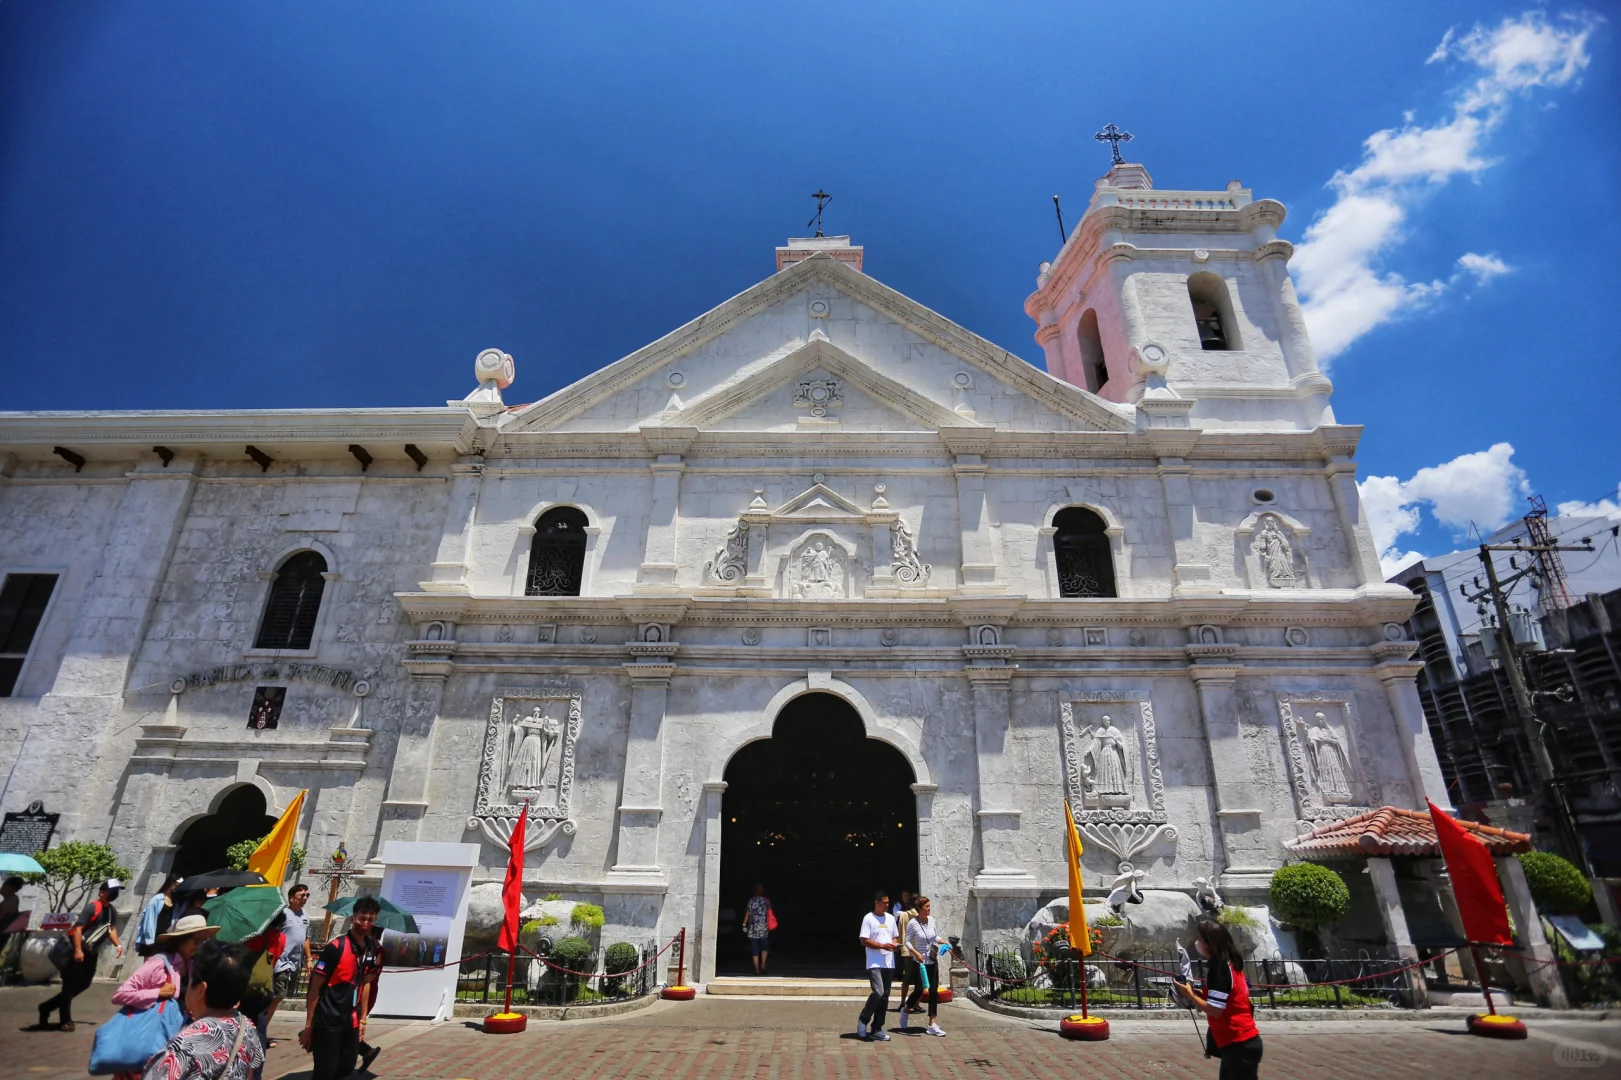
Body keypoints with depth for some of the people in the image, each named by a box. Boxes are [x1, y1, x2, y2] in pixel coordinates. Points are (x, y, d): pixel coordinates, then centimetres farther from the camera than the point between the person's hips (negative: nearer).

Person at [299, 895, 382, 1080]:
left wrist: (362, 1019, 12)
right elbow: (315, 987, -13)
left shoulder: (372, 949, 2)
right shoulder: (335, 947, -16)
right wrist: (308, 1025, -12)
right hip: (327, 1021, -6)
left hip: (351, 1022, 6)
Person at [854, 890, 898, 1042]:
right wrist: (883, 946, -18)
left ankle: (877, 1029, 17)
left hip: (889, 963, 6)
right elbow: (864, 940, -11)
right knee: (878, 992, -18)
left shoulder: (891, 918, 12)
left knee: (885, 996, 7)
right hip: (875, 963, -6)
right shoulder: (869, 918, -8)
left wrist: (894, 944, -2)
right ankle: (863, 1021, 3)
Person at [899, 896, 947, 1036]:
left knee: (934, 991, 4)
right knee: (919, 990, 3)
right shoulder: (912, 923, -16)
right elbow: (906, 941, -12)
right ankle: (905, 1009, 33)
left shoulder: (931, 920, 1)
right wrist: (916, 953, -24)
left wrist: (943, 941, -2)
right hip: (919, 962, -5)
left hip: (933, 961, 5)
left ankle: (932, 1025, 11)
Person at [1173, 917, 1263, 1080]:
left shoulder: (1219, 969, -19)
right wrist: (1196, 994, 6)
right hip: (1242, 1041, 10)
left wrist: (1189, 994, -9)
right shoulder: (1229, 964, 11)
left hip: (1239, 1044, -10)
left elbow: (1215, 1010, -21)